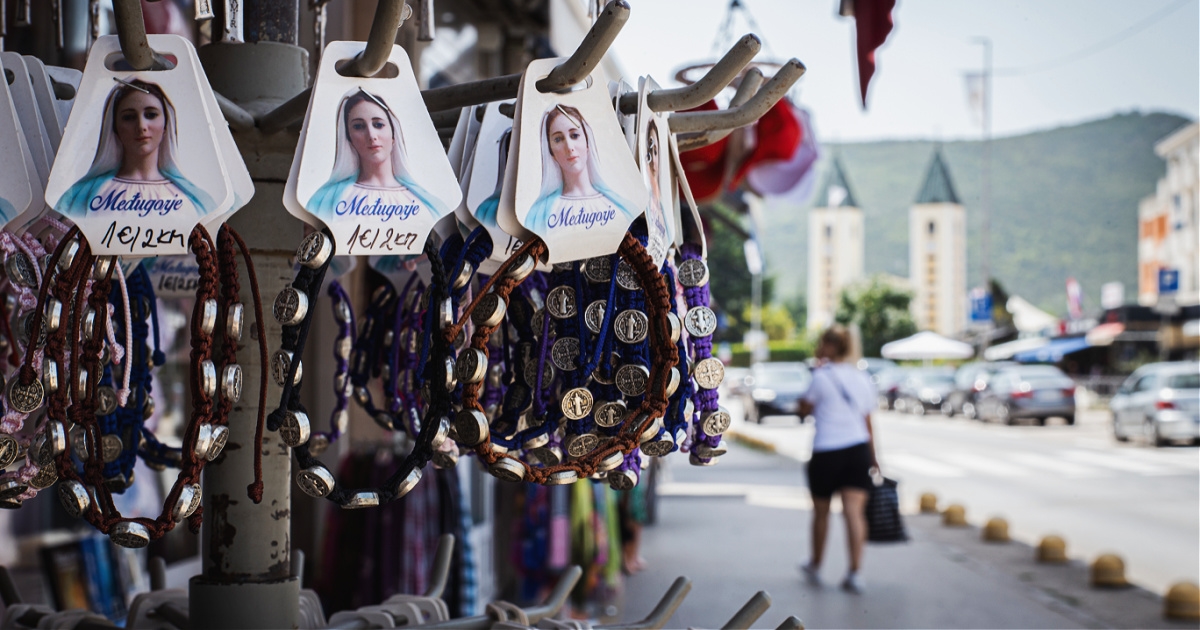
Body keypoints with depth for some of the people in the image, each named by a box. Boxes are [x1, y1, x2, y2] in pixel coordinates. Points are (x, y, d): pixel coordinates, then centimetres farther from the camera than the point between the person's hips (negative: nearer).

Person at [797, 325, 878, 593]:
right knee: (855, 511, -3)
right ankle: (854, 573, -10)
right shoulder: (862, 378, 10)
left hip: (826, 452, -3)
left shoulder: (822, 376, -5)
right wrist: (873, 459, 20)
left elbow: (804, 410, 6)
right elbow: (867, 423, 13)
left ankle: (815, 565, 28)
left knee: (821, 511, 13)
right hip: (858, 449, 3)